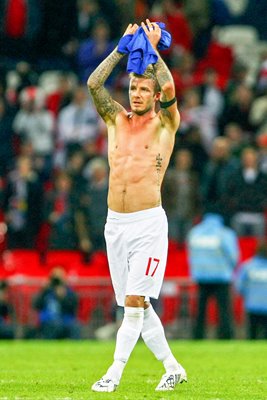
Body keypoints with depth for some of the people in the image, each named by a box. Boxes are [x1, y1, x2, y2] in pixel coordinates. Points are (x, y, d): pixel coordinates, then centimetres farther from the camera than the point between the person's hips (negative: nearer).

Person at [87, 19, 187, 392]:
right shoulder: (116, 119, 13)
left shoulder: (164, 123, 2)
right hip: (115, 223, 5)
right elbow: (93, 83, 1)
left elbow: (169, 88, -17)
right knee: (136, 305, 8)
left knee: (135, 301, -12)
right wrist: (123, 48, 1)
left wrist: (153, 49, -7)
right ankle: (172, 368, 19)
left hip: (148, 223, -5)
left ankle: (114, 373, -11)